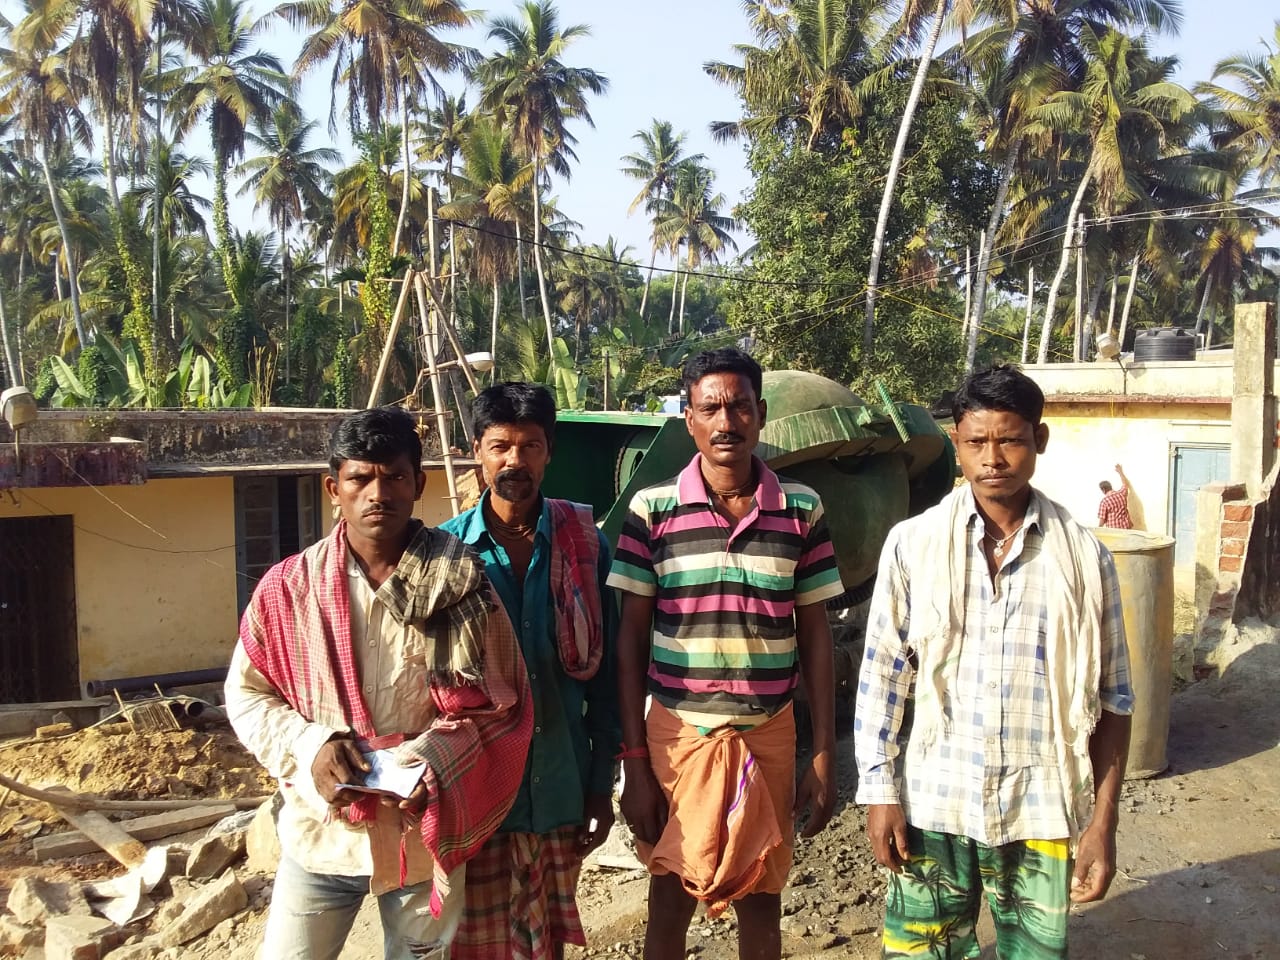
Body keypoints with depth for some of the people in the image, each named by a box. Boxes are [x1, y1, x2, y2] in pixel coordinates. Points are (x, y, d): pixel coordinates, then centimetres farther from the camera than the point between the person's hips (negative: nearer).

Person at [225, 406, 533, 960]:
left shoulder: (462, 587, -9)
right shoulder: (289, 586, -5)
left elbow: (502, 704, -5)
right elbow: (246, 692, 2)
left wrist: (435, 759, -20)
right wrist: (310, 746, -15)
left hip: (425, 836, 0)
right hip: (321, 833, 1)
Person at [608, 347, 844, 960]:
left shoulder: (801, 511, -1)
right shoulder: (653, 510, -6)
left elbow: (814, 637, 4)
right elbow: (631, 640, -3)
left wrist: (824, 755, 1)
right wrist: (635, 762, -5)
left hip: (769, 734, 1)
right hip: (678, 732, -1)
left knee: (761, 901, 12)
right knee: (671, 898, 11)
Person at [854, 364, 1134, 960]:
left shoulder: (1084, 558, -1)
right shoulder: (913, 544, -2)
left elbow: (1111, 699, 3)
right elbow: (880, 676, 1)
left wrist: (1102, 820, 0)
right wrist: (880, 793, -2)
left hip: (1043, 815, 0)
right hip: (934, 804, 0)